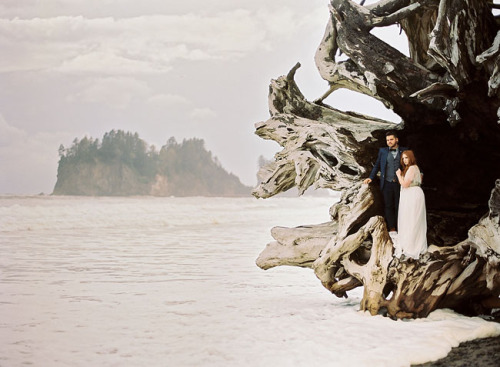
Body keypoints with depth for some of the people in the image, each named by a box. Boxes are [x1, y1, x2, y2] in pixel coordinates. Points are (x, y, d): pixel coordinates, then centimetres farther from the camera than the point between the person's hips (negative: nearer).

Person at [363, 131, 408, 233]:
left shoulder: (404, 151, 7)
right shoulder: (382, 151, 10)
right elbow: (377, 165, 15)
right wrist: (371, 177, 8)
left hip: (399, 183, -1)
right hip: (387, 183, 1)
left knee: (398, 207, 2)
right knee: (388, 206, -1)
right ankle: (392, 229, 3)